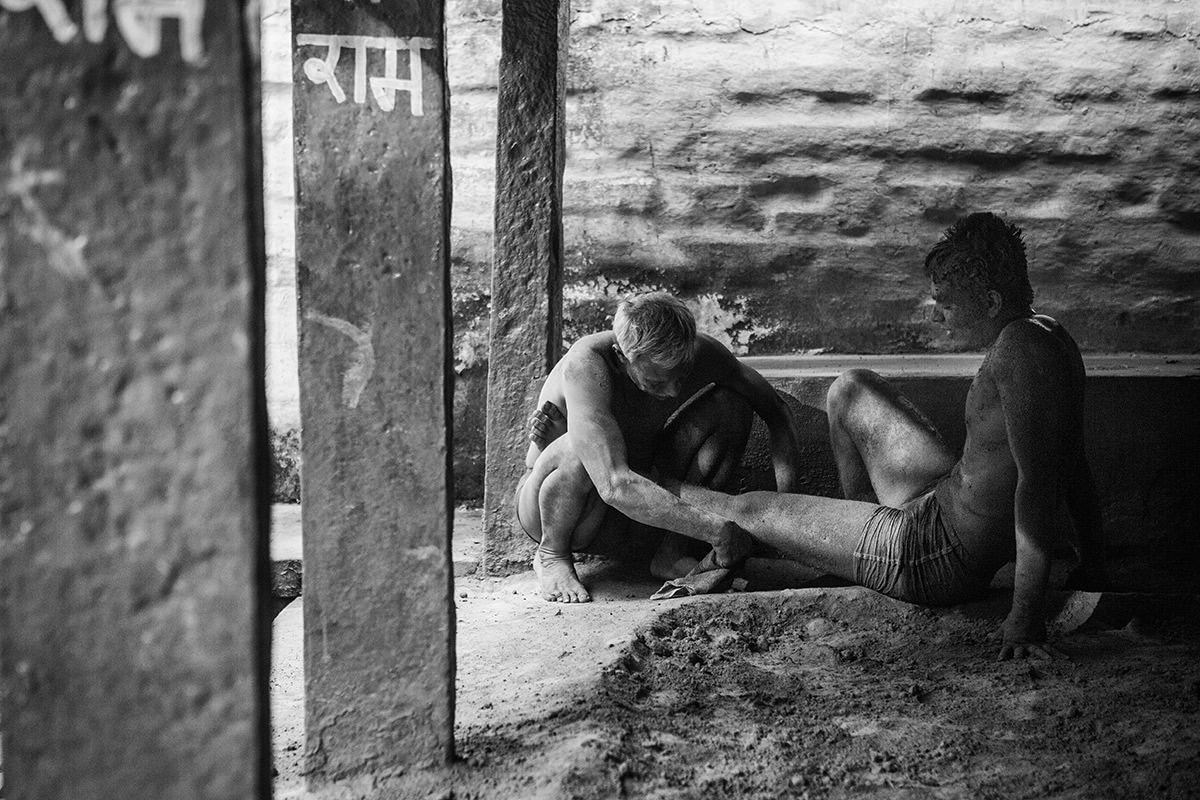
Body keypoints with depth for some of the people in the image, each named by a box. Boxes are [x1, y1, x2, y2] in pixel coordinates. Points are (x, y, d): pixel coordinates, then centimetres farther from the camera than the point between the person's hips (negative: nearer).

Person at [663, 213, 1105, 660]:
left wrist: (1026, 613, -32)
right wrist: (1092, 561, 19)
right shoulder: (1046, 334, 3)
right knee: (850, 389, 24)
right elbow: (1073, 462, 11)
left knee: (751, 513, 7)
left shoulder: (1021, 348, -29)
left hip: (945, 559, -10)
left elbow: (1038, 480, -32)